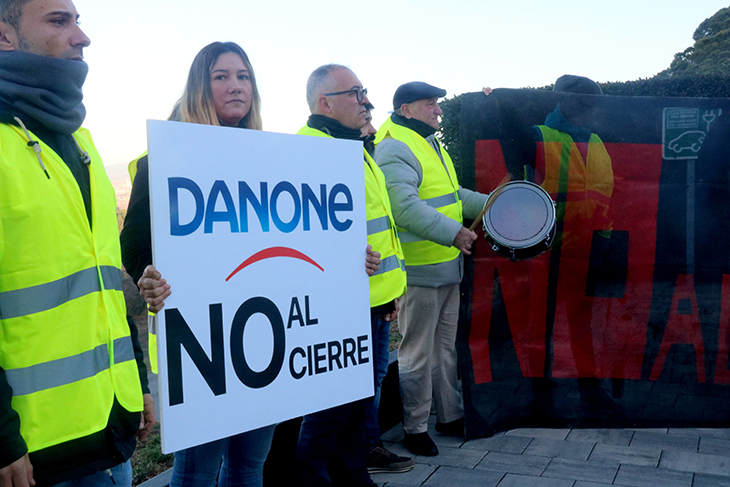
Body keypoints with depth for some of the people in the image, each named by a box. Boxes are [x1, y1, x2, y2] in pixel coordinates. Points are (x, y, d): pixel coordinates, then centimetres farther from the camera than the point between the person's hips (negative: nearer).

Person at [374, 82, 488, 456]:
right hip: (419, 271, -10)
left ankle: (450, 416, 34)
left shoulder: (430, 145, 18)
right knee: (417, 353, 2)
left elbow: (452, 194, 25)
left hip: (448, 267, 10)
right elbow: (406, 207, -28)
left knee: (446, 346, 19)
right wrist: (453, 233, -31)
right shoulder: (394, 150, -16)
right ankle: (414, 428, 17)